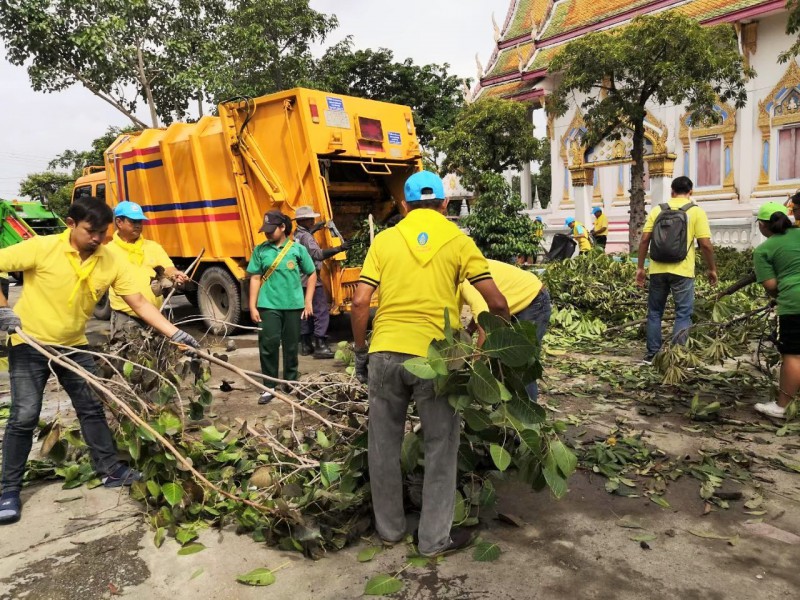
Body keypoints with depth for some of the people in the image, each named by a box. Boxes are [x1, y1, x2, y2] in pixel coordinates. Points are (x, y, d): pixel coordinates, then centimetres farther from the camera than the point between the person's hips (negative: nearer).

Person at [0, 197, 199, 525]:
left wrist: (175, 334, -17)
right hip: (30, 344, -4)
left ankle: (111, 470, 21)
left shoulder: (110, 262, -9)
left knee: (92, 409, 8)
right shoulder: (42, 247, -20)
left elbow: (140, 303, -9)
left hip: (74, 346, 4)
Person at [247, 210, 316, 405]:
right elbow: (255, 278, 5)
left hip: (293, 305, 0)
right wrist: (253, 306, 0)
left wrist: (308, 301, 1)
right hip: (269, 305, 0)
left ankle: (291, 382, 27)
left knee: (291, 345, 11)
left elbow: (312, 274, 6)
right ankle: (269, 387, 9)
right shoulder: (260, 250, 3)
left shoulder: (297, 249, 0)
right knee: (268, 345, -3)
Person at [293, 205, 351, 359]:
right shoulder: (306, 237, -17)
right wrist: (339, 249, -40)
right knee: (322, 312, -8)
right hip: (311, 279, -10)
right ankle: (320, 346, -10)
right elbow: (318, 254, -34)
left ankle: (305, 345, 18)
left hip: (301, 280, 10)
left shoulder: (297, 235, 12)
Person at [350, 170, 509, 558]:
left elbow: (360, 303, -1)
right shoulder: (458, 241, 4)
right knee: (440, 448, 13)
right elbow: (496, 303, 0)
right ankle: (435, 538, 22)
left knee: (384, 445, 17)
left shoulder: (385, 240, 6)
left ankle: (389, 528, 31)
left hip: (386, 353, 2)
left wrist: (361, 351, 10)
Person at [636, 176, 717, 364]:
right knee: (683, 314, 7)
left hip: (658, 269, 2)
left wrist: (640, 267, 8)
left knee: (654, 313, 14)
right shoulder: (696, 211, 1)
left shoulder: (658, 209, 7)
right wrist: (712, 269, 7)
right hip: (682, 271, -2)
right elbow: (705, 244, -5)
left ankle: (652, 354, 18)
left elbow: (644, 240, 2)